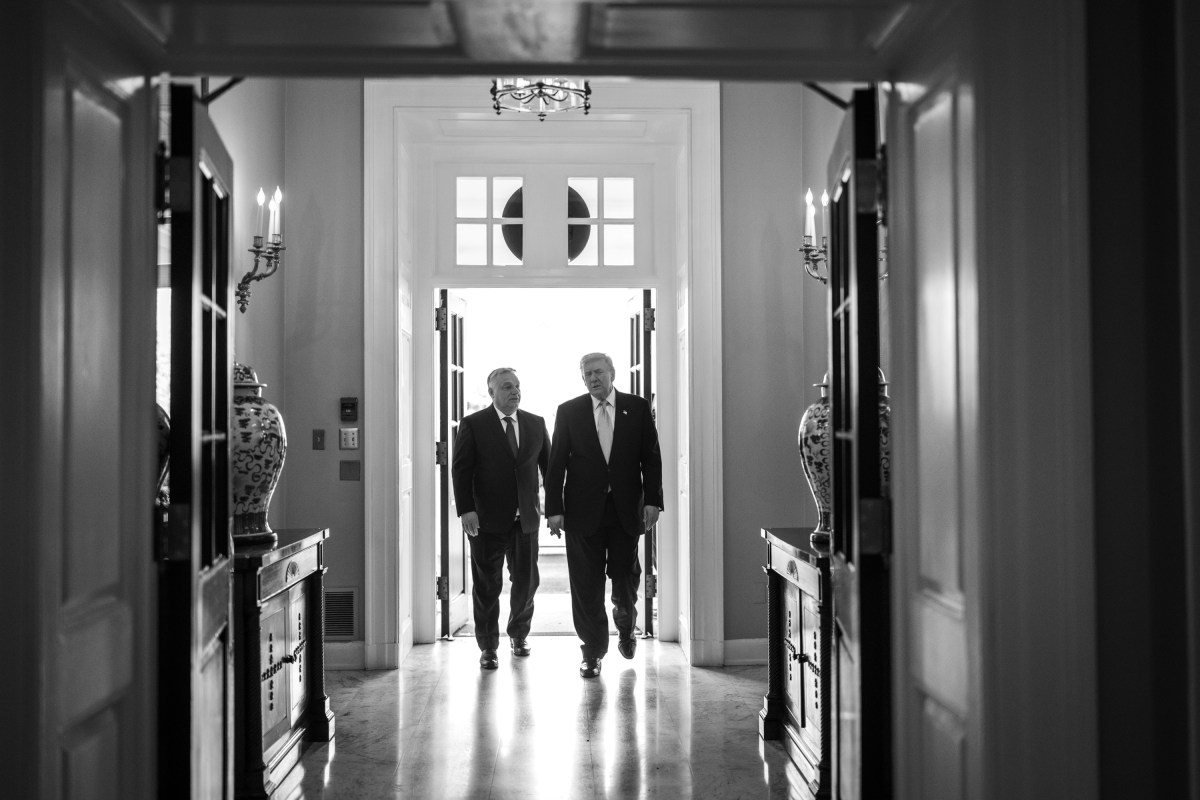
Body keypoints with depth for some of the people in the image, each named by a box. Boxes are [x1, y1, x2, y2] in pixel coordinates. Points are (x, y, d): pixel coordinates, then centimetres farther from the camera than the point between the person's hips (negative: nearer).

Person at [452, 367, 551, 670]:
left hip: (526, 519, 3)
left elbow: (548, 466, 12)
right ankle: (488, 647, 16)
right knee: (487, 586, 3)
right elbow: (460, 469, -5)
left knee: (526, 582, 8)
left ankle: (519, 634, 32)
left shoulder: (536, 424, 8)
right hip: (487, 520, -3)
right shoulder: (473, 425, -3)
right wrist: (466, 509, -14)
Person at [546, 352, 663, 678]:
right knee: (586, 586, 0)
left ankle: (625, 626, 38)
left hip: (627, 510, 1)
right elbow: (556, 463, 2)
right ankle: (592, 651, 10)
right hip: (584, 511, -1)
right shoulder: (569, 412, 4)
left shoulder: (637, 408, 5)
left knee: (626, 577, 8)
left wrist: (652, 500, -5)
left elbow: (651, 457, 4)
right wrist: (554, 508, -5)